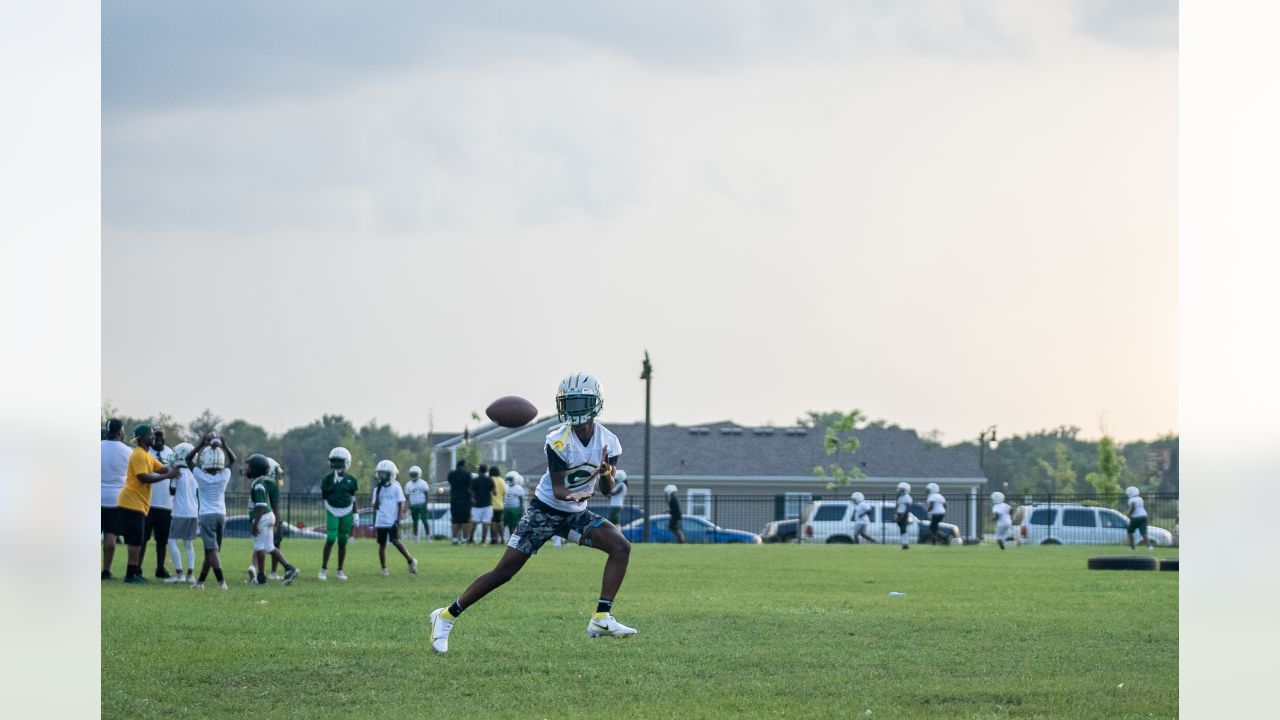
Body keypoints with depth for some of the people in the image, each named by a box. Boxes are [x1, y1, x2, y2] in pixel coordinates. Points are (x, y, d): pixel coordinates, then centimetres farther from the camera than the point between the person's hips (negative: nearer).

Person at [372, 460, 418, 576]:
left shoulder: (396, 488, -1)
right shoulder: (377, 489, 6)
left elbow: (400, 505, -2)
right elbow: (376, 507, 3)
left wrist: (398, 519, -10)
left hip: (393, 521, -3)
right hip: (381, 521, 4)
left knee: (395, 540, -19)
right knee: (382, 545, 5)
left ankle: (410, 560, -5)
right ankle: (384, 569, 15)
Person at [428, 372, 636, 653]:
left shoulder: (608, 442, -9)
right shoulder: (558, 442, -22)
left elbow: (607, 490, 0)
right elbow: (557, 488, -21)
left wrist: (606, 474, -23)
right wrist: (571, 495, -43)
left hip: (576, 514, 4)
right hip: (545, 511, -4)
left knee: (621, 547, -16)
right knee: (504, 571, -8)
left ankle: (602, 619, -16)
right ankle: (447, 616, 3)